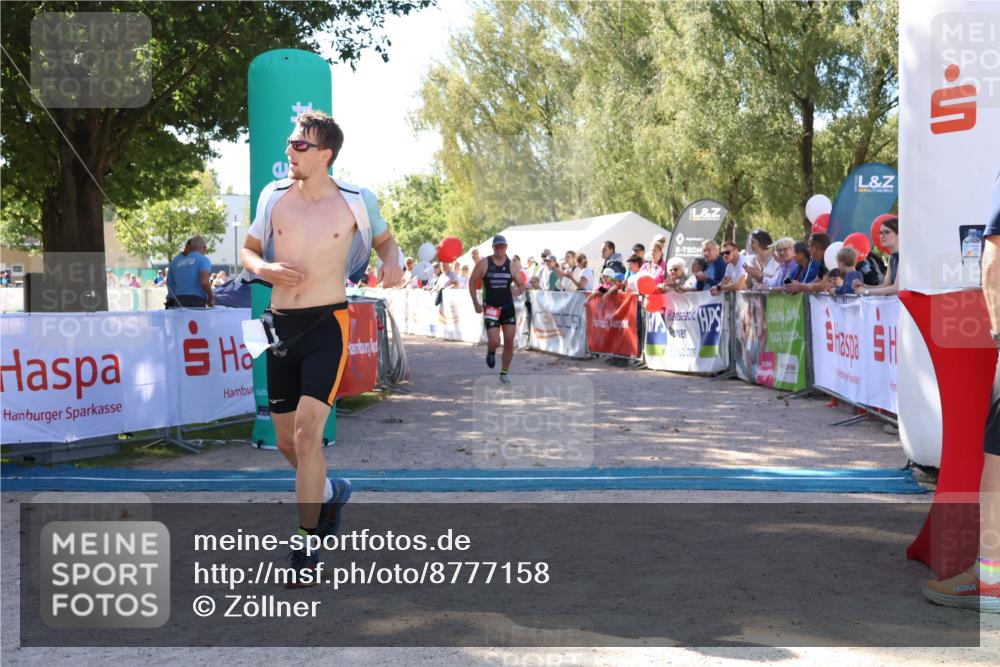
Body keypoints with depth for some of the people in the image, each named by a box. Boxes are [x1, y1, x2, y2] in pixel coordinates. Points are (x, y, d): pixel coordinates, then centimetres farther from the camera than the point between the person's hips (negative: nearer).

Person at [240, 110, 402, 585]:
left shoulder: (354, 201, -2)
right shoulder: (274, 196, 6)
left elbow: (384, 239, 15)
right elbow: (248, 251, 15)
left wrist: (392, 261, -8)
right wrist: (264, 269, -8)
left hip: (327, 323, -4)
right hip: (282, 326, 5)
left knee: (307, 434, -15)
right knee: (286, 443, 11)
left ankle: (306, 550, -4)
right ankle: (330, 492, 42)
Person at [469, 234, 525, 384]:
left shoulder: (512, 265, 1)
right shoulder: (484, 263, -4)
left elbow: (521, 285, 4)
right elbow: (472, 283, 3)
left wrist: (518, 291, -20)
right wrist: (476, 303, -2)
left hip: (508, 307, 2)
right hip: (490, 308, -2)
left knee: (509, 342, -1)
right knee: (494, 342, -12)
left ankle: (504, 373, 15)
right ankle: (491, 351, 26)